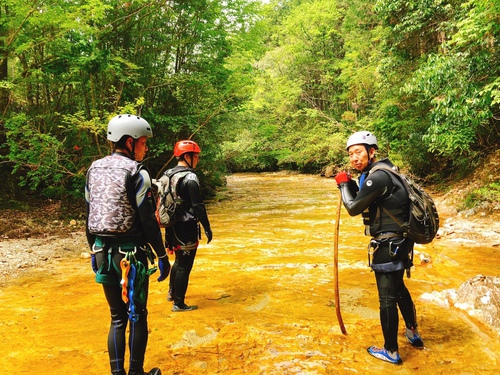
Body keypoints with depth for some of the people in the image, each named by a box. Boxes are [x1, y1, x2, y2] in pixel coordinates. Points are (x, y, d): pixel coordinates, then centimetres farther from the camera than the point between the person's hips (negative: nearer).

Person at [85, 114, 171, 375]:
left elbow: (89, 216, 12)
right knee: (137, 317, 9)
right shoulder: (136, 172, -13)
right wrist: (162, 256, -7)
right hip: (131, 254, -6)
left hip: (103, 253, 6)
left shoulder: (94, 169, 7)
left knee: (117, 317, 16)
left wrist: (95, 251, 20)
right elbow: (148, 221, -14)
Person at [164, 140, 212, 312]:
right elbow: (198, 206, -20)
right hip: (186, 228, -9)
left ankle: (172, 293, 41)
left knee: (179, 261, 26)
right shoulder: (189, 177, -16)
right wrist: (207, 228, -14)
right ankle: (179, 304, 11)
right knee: (184, 266, 2)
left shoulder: (167, 175, 9)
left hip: (172, 227, 9)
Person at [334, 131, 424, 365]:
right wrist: (351, 185, 1)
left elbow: (354, 208, -20)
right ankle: (413, 333, 45)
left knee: (387, 299, 2)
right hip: (398, 243, 10)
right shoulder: (380, 173, 9)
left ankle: (391, 352, 17)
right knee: (399, 289, 27)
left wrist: (343, 184, -6)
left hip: (388, 246, -10)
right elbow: (365, 202, 15)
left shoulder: (378, 176, -22)